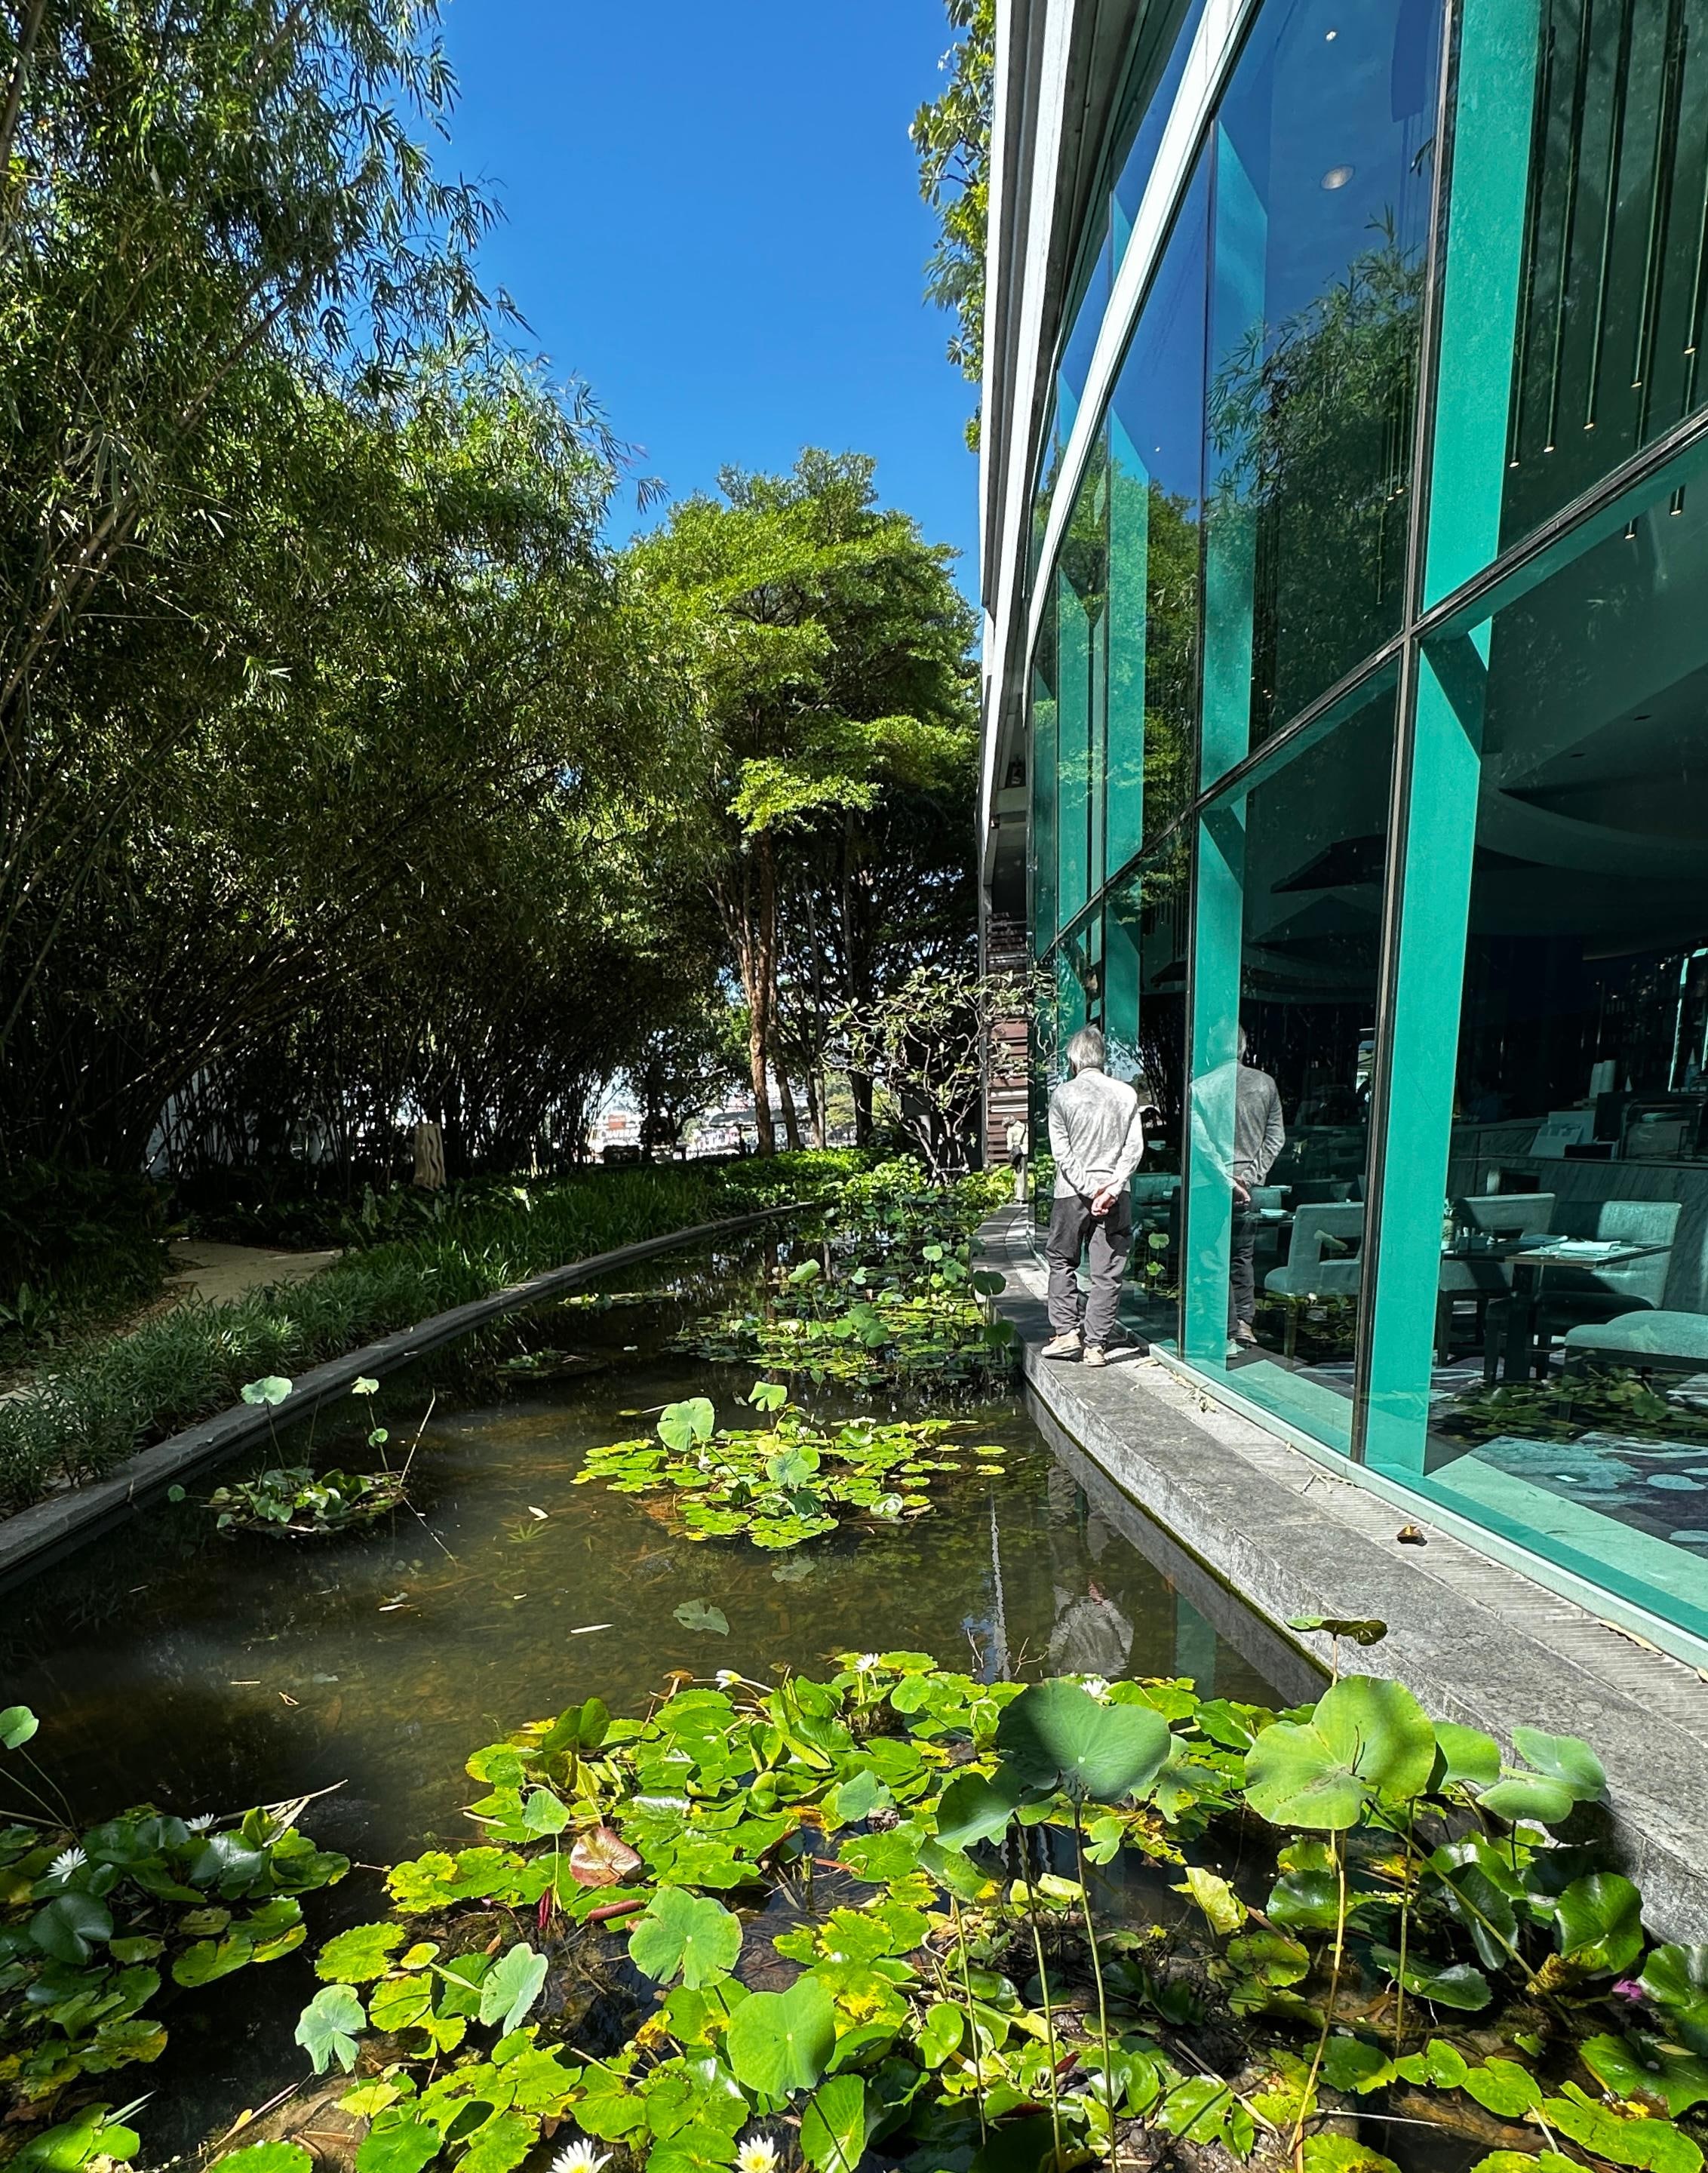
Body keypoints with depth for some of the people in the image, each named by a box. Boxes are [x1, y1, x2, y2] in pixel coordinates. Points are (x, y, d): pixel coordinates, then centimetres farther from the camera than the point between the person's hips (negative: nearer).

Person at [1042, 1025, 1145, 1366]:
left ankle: (1067, 1332, 11)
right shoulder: (1126, 1094, 2)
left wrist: (1088, 1189, -9)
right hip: (1115, 1196, 2)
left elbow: (1062, 1152, -8)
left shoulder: (1063, 1094, -3)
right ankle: (1096, 1345, 7)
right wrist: (1112, 1188, -8)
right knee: (1107, 1273, 6)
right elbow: (1134, 1148, -4)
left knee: (1062, 1262, 16)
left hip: (1072, 1195, -1)